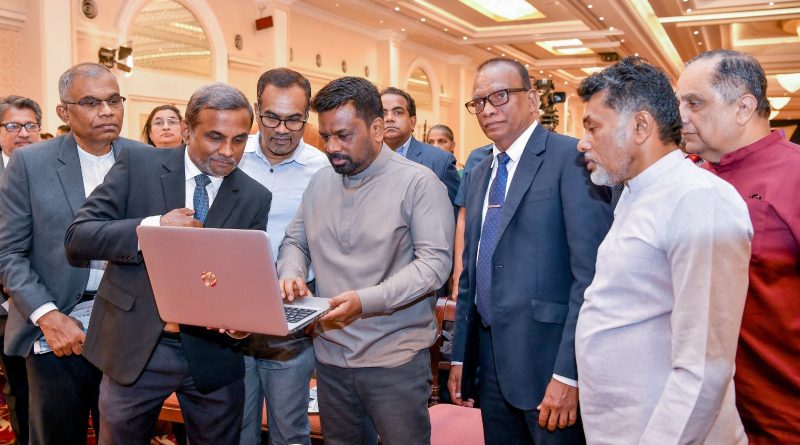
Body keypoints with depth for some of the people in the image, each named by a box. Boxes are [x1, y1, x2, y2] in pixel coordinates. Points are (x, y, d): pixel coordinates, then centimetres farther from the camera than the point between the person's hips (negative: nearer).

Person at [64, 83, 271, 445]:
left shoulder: (255, 198, 0)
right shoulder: (138, 165, -4)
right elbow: (77, 238, -8)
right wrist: (153, 226, -22)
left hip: (212, 352, 1)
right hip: (134, 346, -1)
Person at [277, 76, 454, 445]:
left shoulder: (418, 182, -10)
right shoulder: (320, 183, 8)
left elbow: (435, 261, -16)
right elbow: (295, 241, 16)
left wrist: (366, 300, -25)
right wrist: (291, 273, -7)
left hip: (395, 359, -5)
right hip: (330, 355, 5)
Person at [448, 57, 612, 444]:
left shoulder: (570, 157, -11)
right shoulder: (479, 173, 13)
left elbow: (592, 273, -17)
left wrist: (568, 372, -20)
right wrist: (460, 355, 14)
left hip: (549, 359, -7)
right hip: (490, 359, 7)